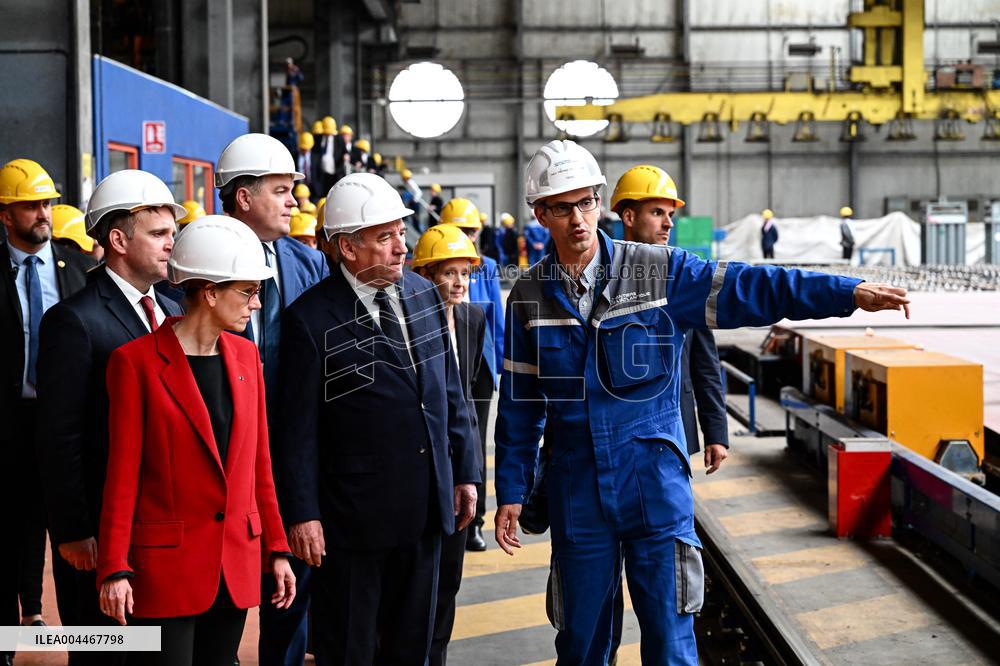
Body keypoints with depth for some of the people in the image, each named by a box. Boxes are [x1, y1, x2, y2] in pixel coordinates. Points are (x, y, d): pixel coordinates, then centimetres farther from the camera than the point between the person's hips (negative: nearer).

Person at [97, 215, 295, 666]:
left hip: (238, 560, 6)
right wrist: (114, 570, -11)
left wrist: (277, 548, 10)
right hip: (166, 562, -5)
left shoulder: (245, 355, 9)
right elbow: (122, 474, -8)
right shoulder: (136, 361, -9)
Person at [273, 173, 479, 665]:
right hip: (354, 514, -6)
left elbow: (449, 392, 13)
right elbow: (297, 427, -12)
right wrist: (302, 514, -14)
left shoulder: (424, 295, 6)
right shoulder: (311, 319, -13)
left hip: (426, 508, 6)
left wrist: (465, 471, 11)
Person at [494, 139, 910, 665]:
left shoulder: (658, 271, -5)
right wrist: (510, 492, 7)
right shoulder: (529, 297, 2)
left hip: (655, 487, -1)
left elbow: (747, 290, -11)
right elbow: (521, 404, 7)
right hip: (577, 495, 2)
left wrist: (849, 293, -21)